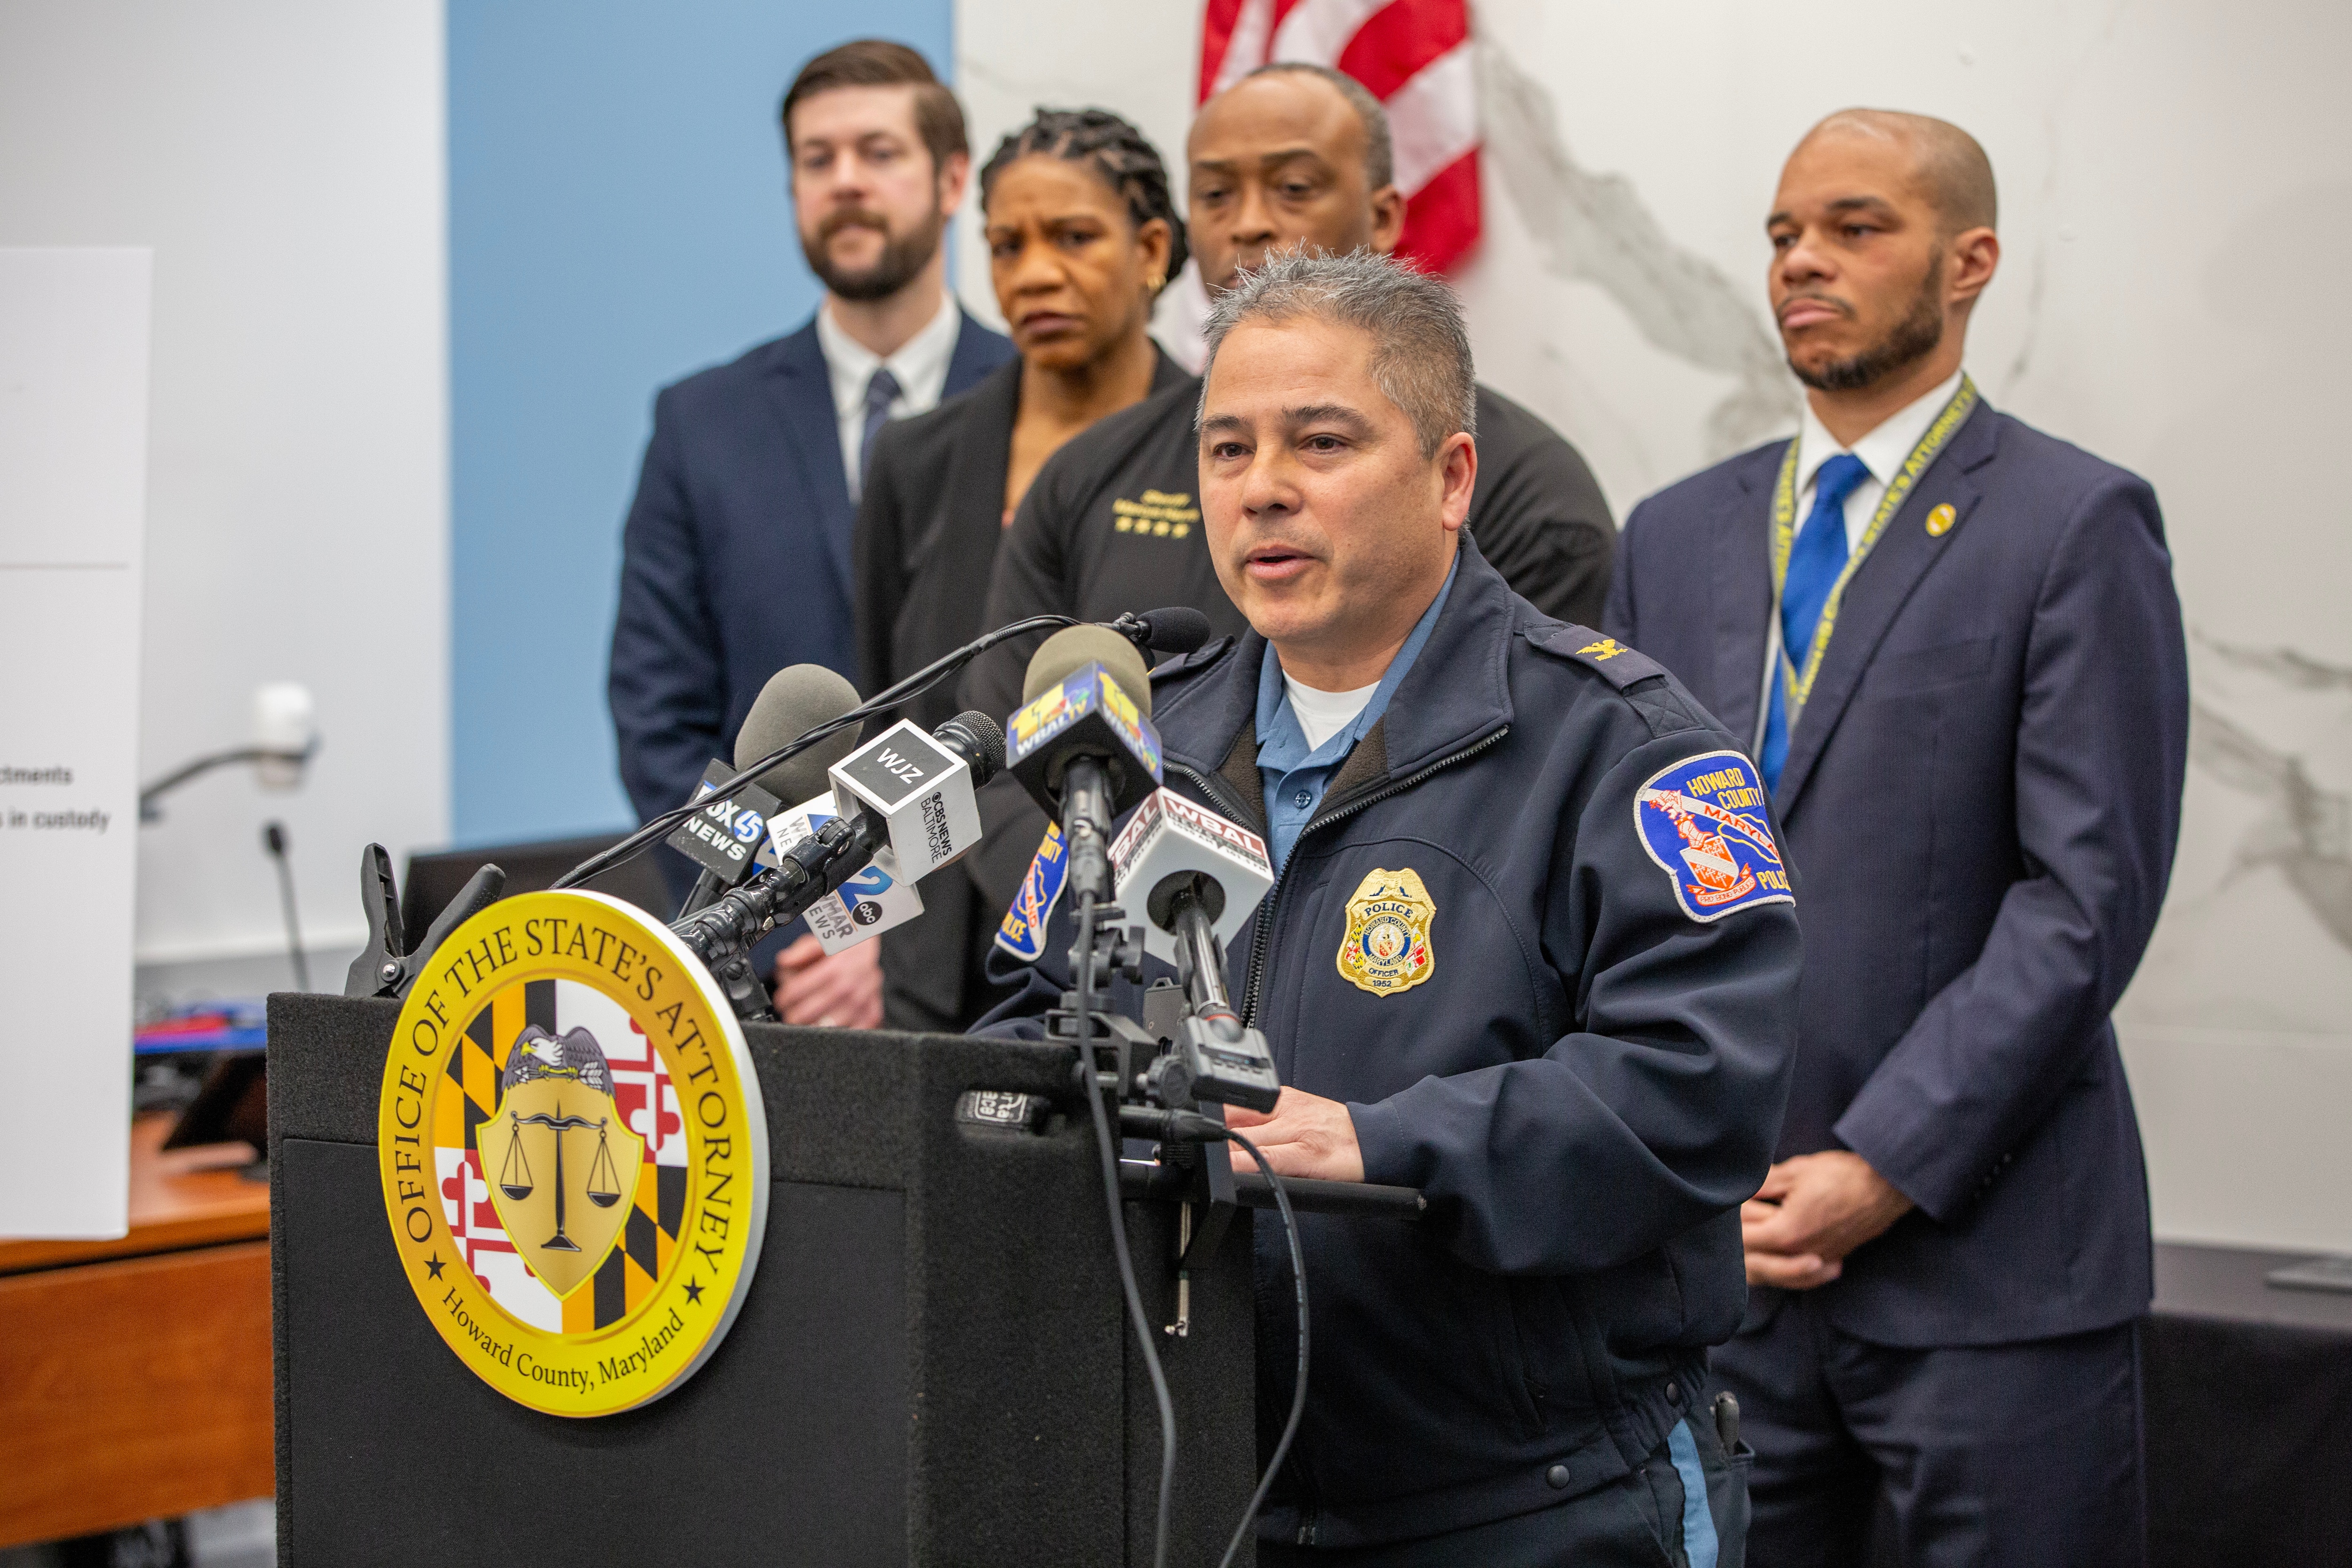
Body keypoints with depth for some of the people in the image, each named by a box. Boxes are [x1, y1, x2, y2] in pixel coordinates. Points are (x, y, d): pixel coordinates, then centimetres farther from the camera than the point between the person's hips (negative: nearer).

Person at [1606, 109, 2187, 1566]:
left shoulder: (2078, 527, -3)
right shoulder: (1678, 536, 13)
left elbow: (2088, 892, -10)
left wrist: (1886, 1168, -14)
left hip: (1983, 1255, -4)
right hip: (1711, 1253, 4)